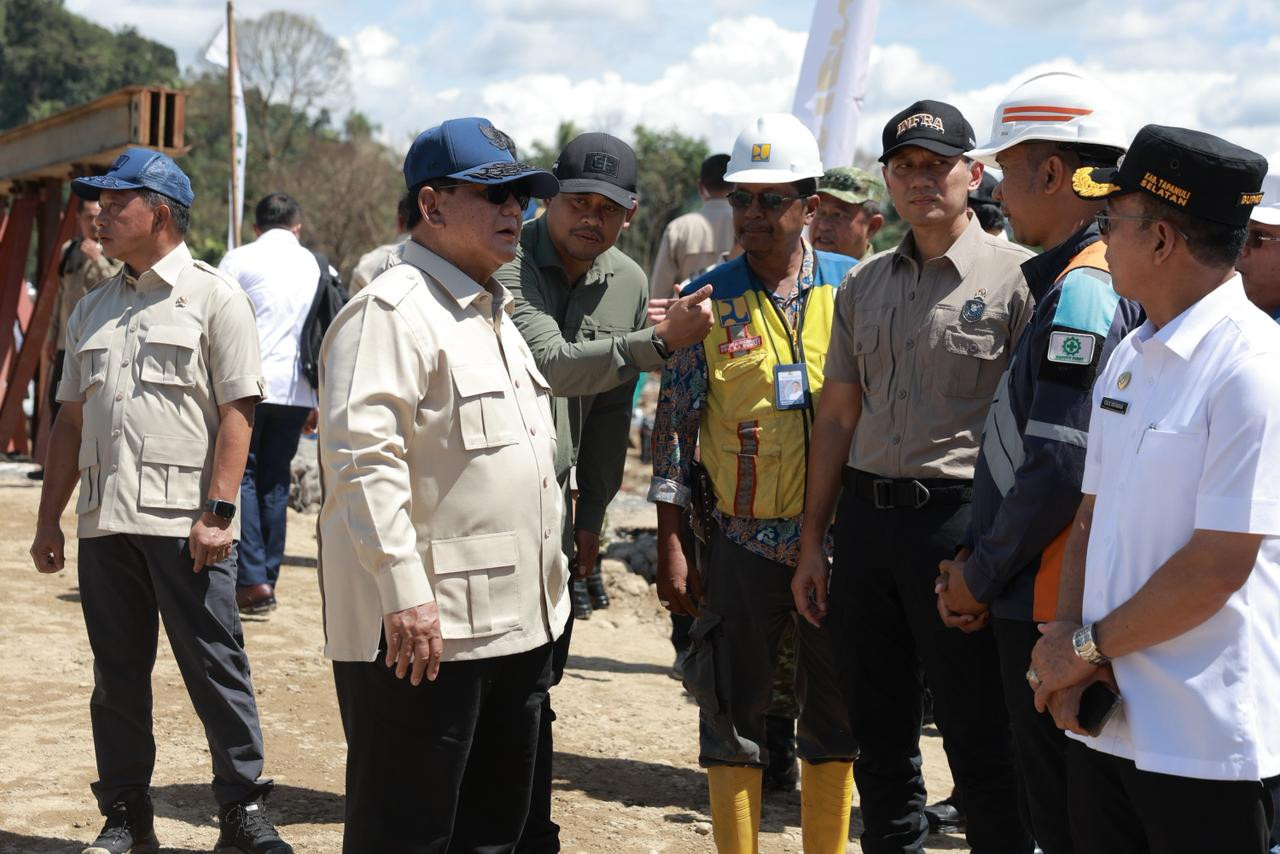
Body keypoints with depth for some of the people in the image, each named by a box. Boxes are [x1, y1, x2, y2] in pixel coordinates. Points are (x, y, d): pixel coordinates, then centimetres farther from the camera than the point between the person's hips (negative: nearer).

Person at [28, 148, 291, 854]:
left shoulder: (214, 298, -1)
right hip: (104, 523, 6)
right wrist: (49, 518, 15)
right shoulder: (92, 309, 17)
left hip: (185, 523, -6)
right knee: (117, 675, 10)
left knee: (215, 667, -2)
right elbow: (70, 419, 19)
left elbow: (236, 413, -8)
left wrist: (217, 512, -16)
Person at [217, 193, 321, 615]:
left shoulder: (239, 260, 1)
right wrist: (319, 399, 16)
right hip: (295, 390, 4)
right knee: (275, 482, 11)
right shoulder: (315, 266, 10)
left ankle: (253, 581, -9)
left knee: (240, 476, 0)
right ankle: (268, 577, 13)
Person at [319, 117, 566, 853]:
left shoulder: (498, 314, 20)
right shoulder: (393, 312, -12)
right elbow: (362, 458, -22)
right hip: (421, 628, -9)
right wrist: (405, 593, -27)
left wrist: (550, 583, 22)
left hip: (516, 624, 10)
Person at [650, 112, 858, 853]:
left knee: (835, 710, 10)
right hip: (746, 539, -1)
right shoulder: (709, 299, -1)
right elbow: (675, 424, 0)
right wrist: (671, 547, -4)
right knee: (735, 711, 6)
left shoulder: (853, 286, 1)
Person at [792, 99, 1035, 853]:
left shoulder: (1017, 275, -4)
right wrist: (813, 542, 12)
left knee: (982, 747, 0)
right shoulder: (865, 283, 13)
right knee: (880, 733, 15)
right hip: (867, 516, 6)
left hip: (961, 516, -6)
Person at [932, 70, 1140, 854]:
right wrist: (979, 564, 12)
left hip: (1052, 609, -10)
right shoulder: (1073, 282, 14)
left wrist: (980, 575, -10)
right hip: (1036, 599, 10)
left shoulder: (1084, 292, -17)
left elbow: (1060, 470, -23)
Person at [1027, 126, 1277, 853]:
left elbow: (1218, 567, -19)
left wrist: (1087, 645, -10)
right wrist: (1072, 651, -2)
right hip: (1103, 718, 7)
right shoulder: (1128, 360, 10)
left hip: (1205, 742, -7)